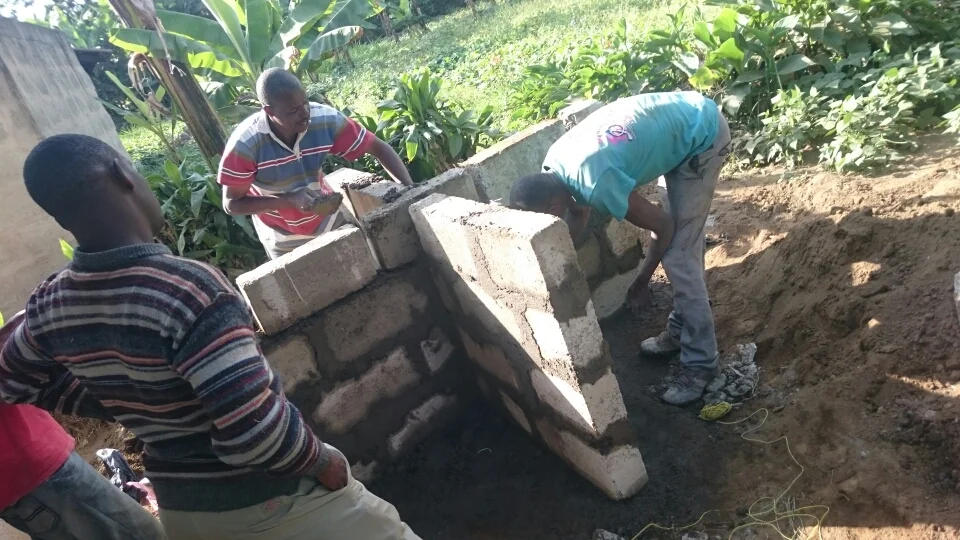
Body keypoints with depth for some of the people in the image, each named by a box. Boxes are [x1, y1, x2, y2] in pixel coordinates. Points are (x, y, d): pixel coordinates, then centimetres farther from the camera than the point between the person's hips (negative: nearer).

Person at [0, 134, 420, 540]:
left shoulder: (49, 306, -7)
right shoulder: (187, 288, -31)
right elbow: (254, 433, -34)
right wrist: (324, 462, -15)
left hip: (181, 506, 7)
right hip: (274, 498, -6)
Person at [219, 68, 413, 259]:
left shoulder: (326, 119, -26)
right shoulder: (245, 145, -30)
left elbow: (378, 148, -17)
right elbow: (232, 204, -20)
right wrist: (290, 199, -33)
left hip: (329, 220, 2)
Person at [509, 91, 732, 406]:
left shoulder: (597, 184, -32)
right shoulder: (555, 163, -7)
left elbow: (662, 226, -17)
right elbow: (578, 213, 13)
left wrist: (640, 283, -3)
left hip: (703, 135, -9)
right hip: (685, 117, 9)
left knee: (678, 256, -8)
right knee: (681, 241, 16)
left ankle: (701, 363, 4)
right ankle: (681, 329, 31)